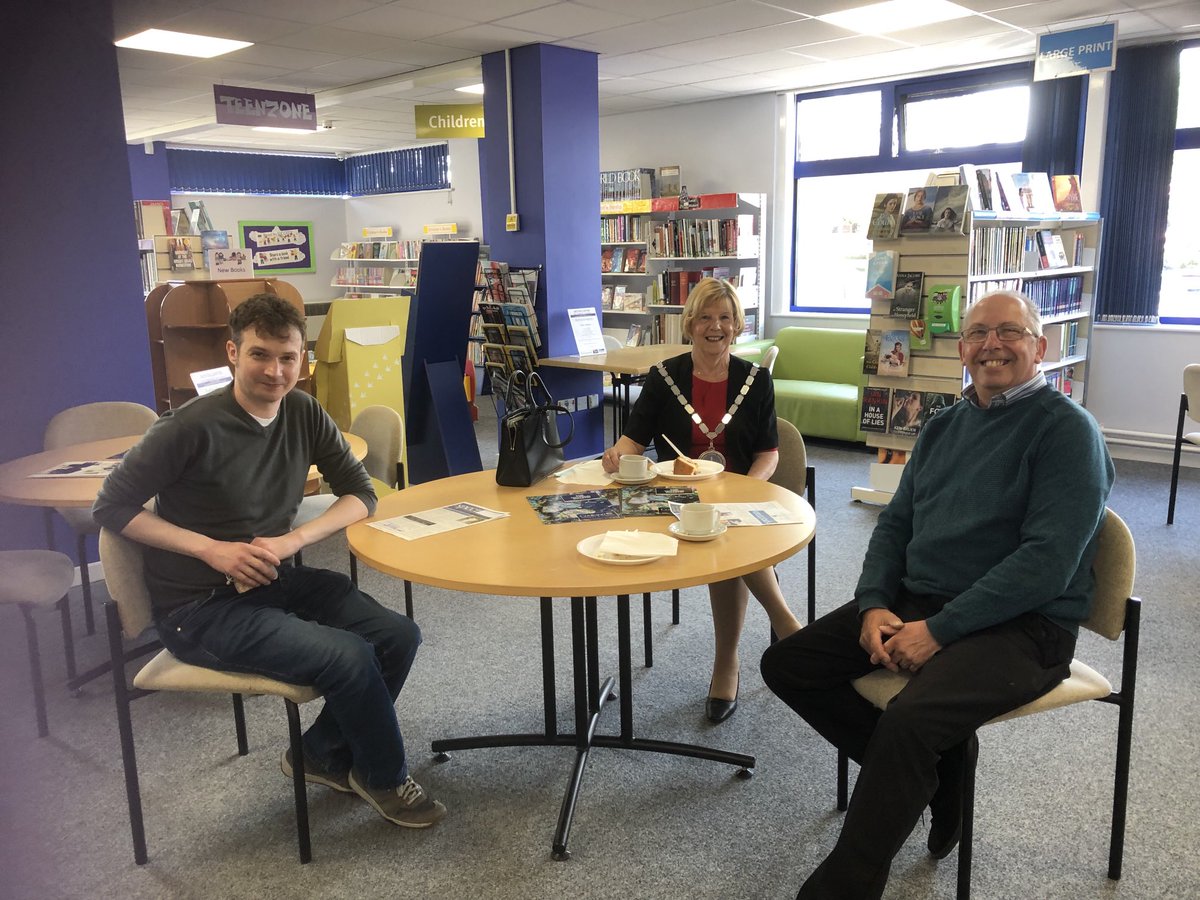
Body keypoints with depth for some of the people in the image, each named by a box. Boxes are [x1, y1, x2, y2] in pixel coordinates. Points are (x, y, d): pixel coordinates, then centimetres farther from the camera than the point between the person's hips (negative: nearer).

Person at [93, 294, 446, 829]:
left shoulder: (302, 413, -1)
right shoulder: (193, 428, -19)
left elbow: (360, 493, 2)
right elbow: (111, 507, -12)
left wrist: (292, 540, -15)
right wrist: (211, 548, -20)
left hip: (274, 582, 6)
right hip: (199, 609, -6)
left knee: (398, 636, -10)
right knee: (348, 656, -23)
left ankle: (324, 754, 13)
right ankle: (385, 777, 6)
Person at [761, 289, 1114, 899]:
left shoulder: (1067, 430, -9)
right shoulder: (943, 427, 14)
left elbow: (1047, 562, -18)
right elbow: (894, 522, 14)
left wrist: (938, 631, -21)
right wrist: (873, 605, -4)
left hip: (1020, 625, -7)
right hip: (913, 600, 8)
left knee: (909, 719, -33)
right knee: (786, 665, -3)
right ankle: (934, 767, 7)